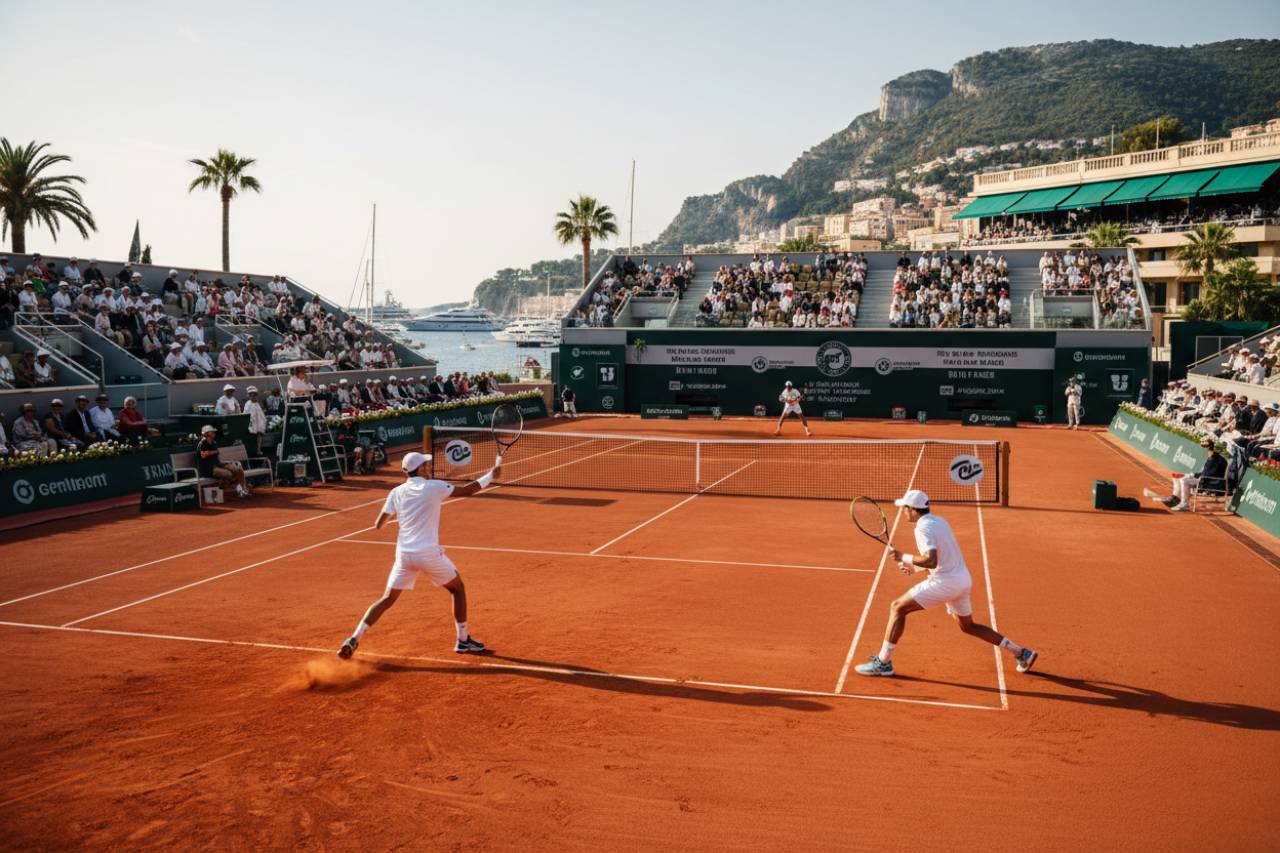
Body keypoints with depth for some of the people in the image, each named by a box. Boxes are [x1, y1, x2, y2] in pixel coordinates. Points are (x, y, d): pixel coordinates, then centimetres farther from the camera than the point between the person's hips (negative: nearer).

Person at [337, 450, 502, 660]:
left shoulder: (397, 492, 6)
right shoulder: (434, 487, -3)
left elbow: (378, 524, 5)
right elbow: (467, 490, 7)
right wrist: (491, 476, 19)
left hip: (404, 554, 4)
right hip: (429, 553, -4)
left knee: (387, 599, 12)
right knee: (458, 589, 17)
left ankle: (353, 640, 0)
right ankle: (463, 640, 21)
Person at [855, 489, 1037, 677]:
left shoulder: (923, 528, -16)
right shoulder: (940, 521, 12)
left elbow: (931, 561, -28)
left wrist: (904, 557, -16)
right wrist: (914, 567, 19)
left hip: (945, 582, -9)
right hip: (963, 580, 9)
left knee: (898, 607, -3)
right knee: (967, 626, 28)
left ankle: (883, 662, -4)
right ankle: (1021, 653, 29)